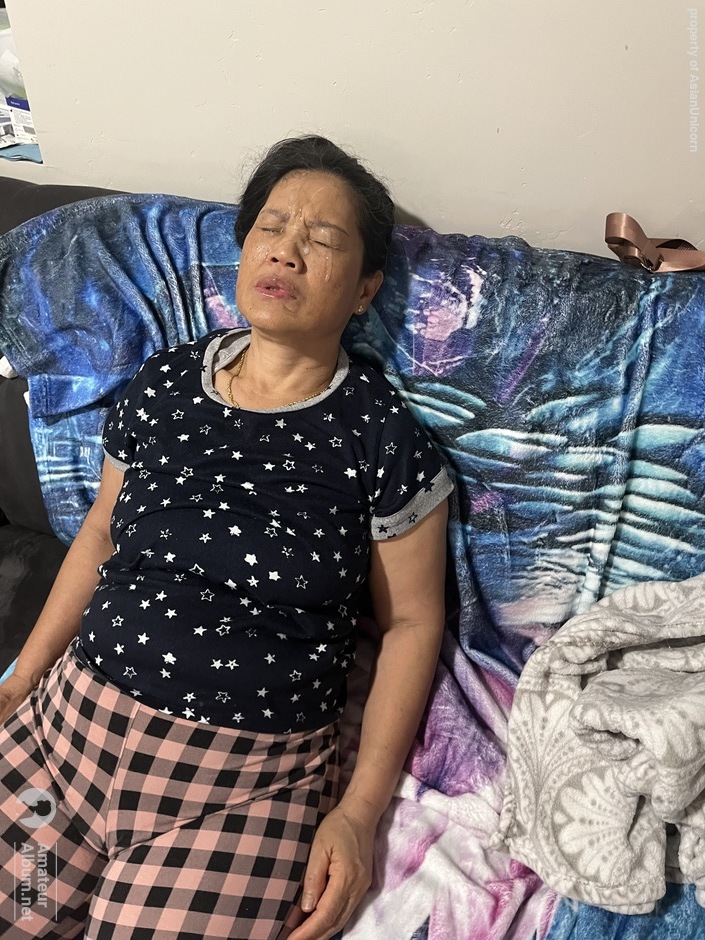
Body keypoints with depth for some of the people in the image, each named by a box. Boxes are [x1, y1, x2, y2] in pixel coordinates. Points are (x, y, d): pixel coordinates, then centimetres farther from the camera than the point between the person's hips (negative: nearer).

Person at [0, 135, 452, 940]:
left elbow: (411, 623, -5)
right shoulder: (162, 384, 2)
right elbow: (101, 534, 12)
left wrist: (361, 810, -9)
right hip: (72, 723, 3)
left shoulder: (380, 437, -9)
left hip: (249, 781, -2)